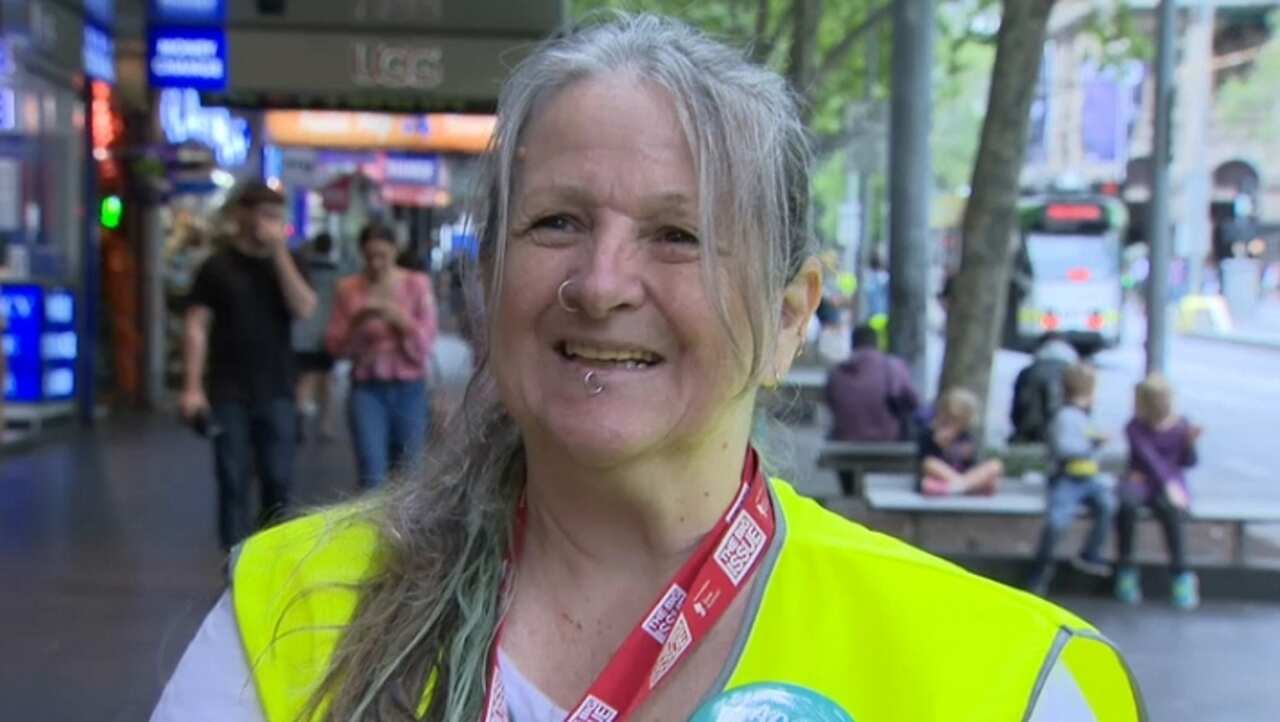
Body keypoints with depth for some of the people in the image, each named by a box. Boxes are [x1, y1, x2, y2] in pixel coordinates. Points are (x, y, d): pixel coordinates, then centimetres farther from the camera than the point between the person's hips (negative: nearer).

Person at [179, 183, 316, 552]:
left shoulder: (284, 264, 9)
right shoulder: (217, 266, 0)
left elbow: (304, 309, -7)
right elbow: (196, 326, -3)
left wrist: (280, 254, -12)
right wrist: (193, 387, -11)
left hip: (277, 392, 2)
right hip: (229, 393, -2)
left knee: (278, 482, 5)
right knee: (233, 482, 1)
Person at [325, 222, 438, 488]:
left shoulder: (418, 284, -1)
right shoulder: (349, 288, 1)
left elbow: (425, 346, -3)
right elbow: (335, 346, 0)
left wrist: (400, 320, -19)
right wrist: (357, 321, -17)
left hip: (409, 389, 0)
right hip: (367, 389, 0)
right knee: (372, 477, -11)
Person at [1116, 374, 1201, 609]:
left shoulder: (1180, 425, 4)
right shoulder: (1135, 427, -4)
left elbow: (1188, 462, 6)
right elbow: (1149, 457, -20)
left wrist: (1190, 441, -15)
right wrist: (1167, 484, -34)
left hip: (1172, 482, 1)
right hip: (1142, 481, -1)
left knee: (1169, 507, -36)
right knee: (1126, 503, -36)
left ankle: (1181, 574, -26)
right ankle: (1126, 569, -22)